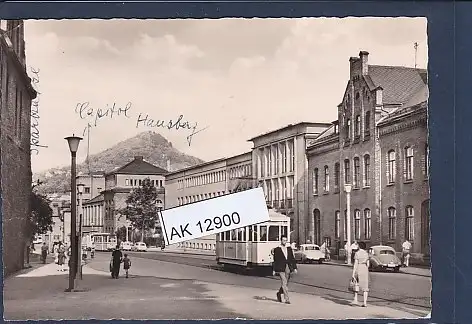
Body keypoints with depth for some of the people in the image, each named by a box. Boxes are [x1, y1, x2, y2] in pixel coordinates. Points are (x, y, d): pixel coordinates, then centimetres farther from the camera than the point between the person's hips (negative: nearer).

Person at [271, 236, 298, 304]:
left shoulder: (289, 249, 11)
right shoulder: (277, 249, 1)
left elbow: (292, 259, 10)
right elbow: (275, 260, 1)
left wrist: (294, 268, 3)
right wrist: (274, 270, -1)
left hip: (288, 268, 4)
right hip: (280, 269, -4)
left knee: (286, 283, 10)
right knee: (284, 283, -10)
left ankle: (279, 293, 36)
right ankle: (287, 299, -9)